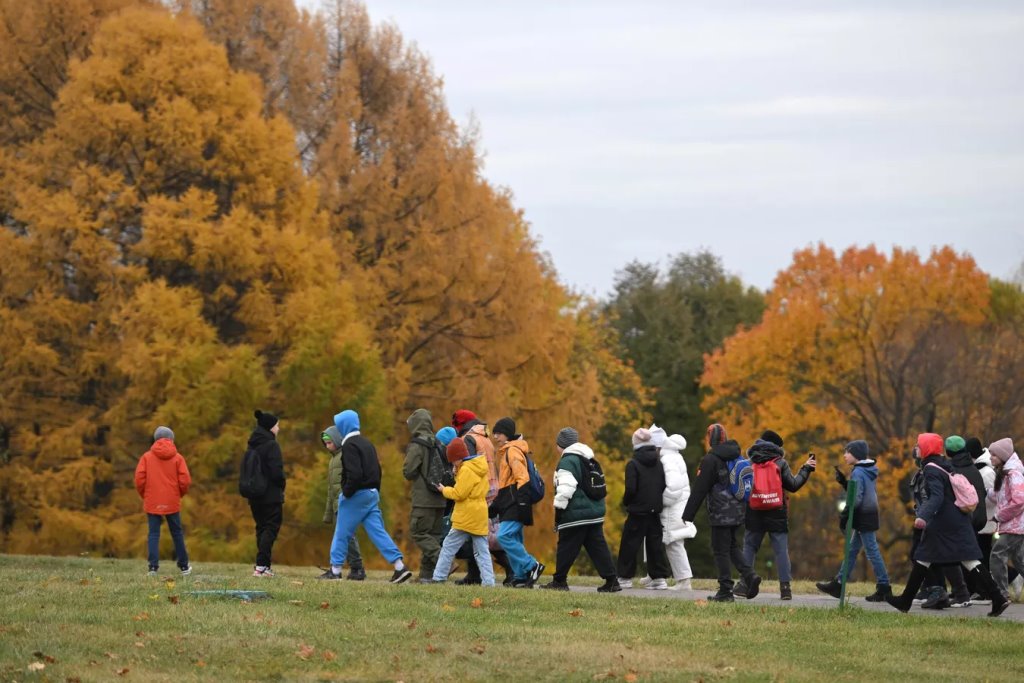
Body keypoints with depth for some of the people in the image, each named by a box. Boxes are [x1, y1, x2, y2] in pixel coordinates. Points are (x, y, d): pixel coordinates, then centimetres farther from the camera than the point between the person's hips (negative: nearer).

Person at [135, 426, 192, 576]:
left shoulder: (146, 457, 0)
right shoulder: (177, 458, -1)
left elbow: (139, 479, -7)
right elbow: (185, 481, -8)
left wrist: (143, 495, 10)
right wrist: (180, 493, 13)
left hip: (152, 503, 0)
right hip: (172, 502, 0)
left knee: (154, 534, 3)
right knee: (177, 533, 13)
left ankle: (153, 567, -9)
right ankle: (184, 566, 19)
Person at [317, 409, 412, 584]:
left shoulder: (349, 445, -14)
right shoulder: (366, 443, 15)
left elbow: (354, 474, -24)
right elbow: (377, 469, 18)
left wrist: (346, 493, -15)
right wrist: (375, 492, 18)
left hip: (357, 495, -8)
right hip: (372, 494, 8)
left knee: (342, 533, 3)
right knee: (377, 531, 4)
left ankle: (335, 570, 8)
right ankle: (400, 566, -6)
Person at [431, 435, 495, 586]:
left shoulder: (466, 470, -15)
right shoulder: (480, 467, 13)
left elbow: (459, 494, -16)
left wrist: (444, 490, 0)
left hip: (466, 516, -8)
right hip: (480, 515, 8)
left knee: (448, 547, -1)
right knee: (482, 551, 7)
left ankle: (439, 578, 0)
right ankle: (488, 581, -1)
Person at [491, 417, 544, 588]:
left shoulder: (513, 450, -9)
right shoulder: (505, 452, 22)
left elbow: (522, 478, -18)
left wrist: (522, 502, -25)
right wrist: (496, 505, 25)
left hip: (515, 504, -10)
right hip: (509, 505, 10)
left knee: (504, 537, -18)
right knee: (513, 541, 7)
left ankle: (532, 567, -15)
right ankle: (521, 578, 8)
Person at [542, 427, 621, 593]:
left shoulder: (567, 462, -11)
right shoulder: (589, 460, 17)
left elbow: (565, 489, -20)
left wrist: (558, 512, -12)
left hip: (575, 514, -8)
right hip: (595, 511, 8)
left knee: (566, 548, 2)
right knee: (597, 547, 6)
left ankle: (559, 581, 9)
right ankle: (611, 580, -1)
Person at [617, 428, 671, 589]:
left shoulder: (633, 464, -11)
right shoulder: (658, 464, 4)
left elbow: (631, 489, -16)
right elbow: (664, 486, 4)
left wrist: (626, 502, 2)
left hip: (638, 511, -5)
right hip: (655, 510, 5)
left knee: (630, 544, 4)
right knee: (655, 544, 8)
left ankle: (625, 577, 7)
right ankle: (660, 577, 4)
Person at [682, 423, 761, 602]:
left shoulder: (711, 460, -13)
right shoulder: (737, 456, 9)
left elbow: (699, 489, -12)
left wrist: (688, 514, -8)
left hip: (720, 513, -7)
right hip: (737, 511, 7)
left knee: (721, 551, -1)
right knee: (732, 546, 20)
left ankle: (725, 591, -1)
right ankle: (749, 576, 2)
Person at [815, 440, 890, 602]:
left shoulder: (858, 472, -16)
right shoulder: (868, 471, 13)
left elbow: (856, 499, -21)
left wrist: (844, 515, -16)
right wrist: (843, 482, 10)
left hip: (864, 517, -10)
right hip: (869, 516, 10)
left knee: (872, 552, -6)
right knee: (852, 550, 14)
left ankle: (884, 588, -3)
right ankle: (838, 585, 19)